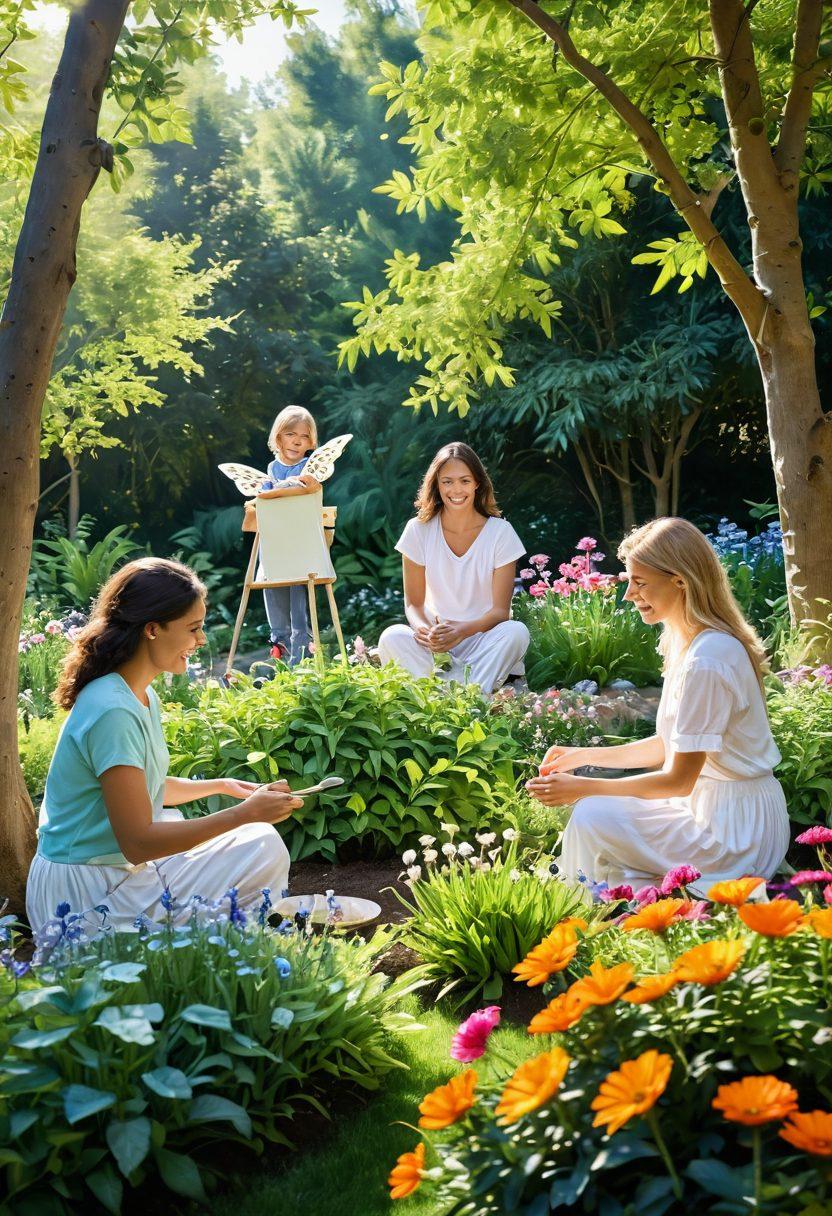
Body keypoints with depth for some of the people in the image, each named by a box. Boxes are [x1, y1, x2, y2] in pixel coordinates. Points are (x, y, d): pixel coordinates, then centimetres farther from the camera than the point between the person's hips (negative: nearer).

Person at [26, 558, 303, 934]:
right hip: (87, 893, -10)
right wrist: (246, 813, -24)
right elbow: (138, 842, -25)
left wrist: (222, 786, 18)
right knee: (265, 850, -12)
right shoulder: (113, 712, -24)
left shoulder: (141, 696, 7)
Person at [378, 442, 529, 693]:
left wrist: (464, 630, -27)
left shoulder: (500, 531, -4)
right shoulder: (419, 530, -1)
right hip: (435, 641, 1)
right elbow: (414, 603, 1)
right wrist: (424, 630, -24)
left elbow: (500, 609, -6)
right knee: (392, 637, -28)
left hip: (485, 640, 0)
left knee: (516, 631, -31)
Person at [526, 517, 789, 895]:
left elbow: (679, 780, -20)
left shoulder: (705, 663, -25)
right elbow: (671, 746, 13)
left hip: (735, 830, -10)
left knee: (592, 816, -17)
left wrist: (582, 788, -15)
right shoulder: (687, 643, 6)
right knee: (598, 807, 8)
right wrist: (585, 756, 7)